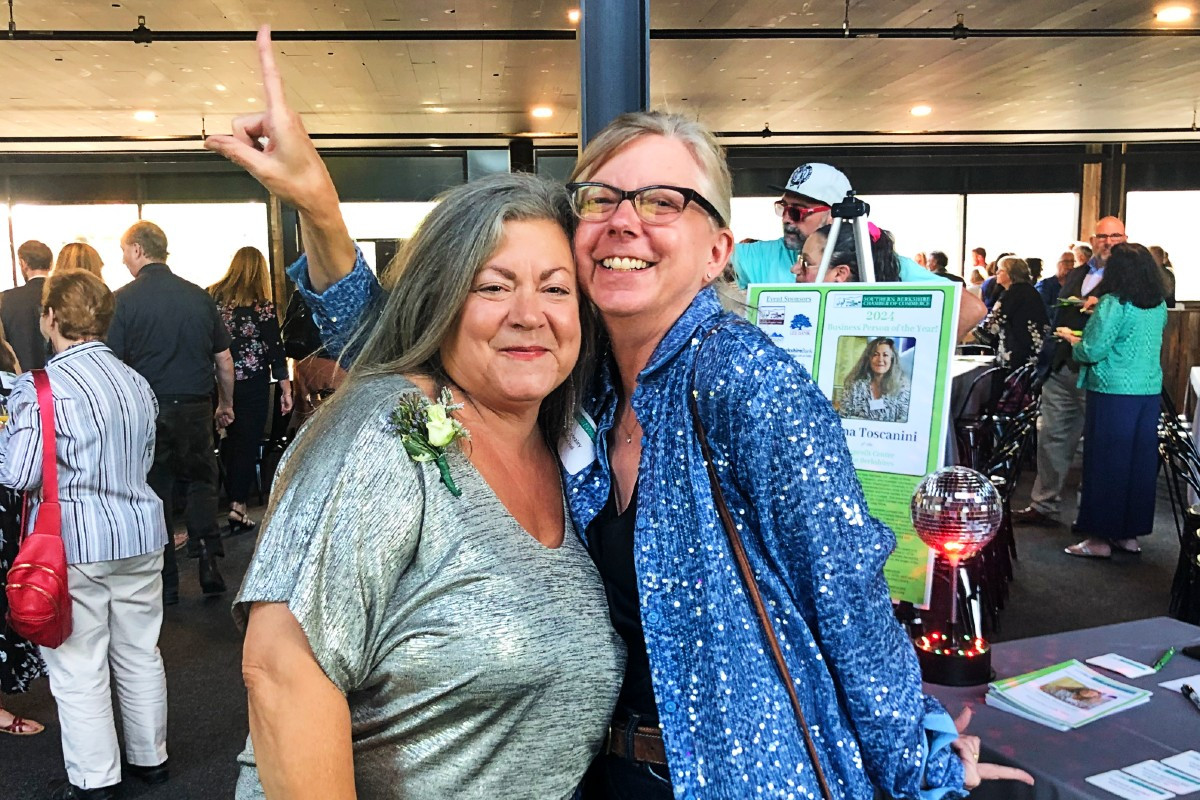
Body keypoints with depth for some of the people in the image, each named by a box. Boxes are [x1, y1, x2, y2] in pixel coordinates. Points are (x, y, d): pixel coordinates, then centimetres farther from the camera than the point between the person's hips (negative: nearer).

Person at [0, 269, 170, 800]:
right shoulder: (137, 383, 6)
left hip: (73, 544, -6)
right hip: (139, 535, 6)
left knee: (78, 667, 7)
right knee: (140, 653, 17)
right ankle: (150, 757, 31)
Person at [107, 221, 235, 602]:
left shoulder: (123, 299, -7)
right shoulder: (199, 295, 2)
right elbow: (224, 359, 7)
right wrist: (226, 404, 19)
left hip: (147, 409, -2)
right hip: (196, 407, 2)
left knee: (155, 492, 9)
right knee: (201, 481, 17)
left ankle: (166, 581, 16)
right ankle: (208, 561, 4)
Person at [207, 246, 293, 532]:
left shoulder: (211, 297, 0)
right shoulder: (262, 305, -9)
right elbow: (275, 348, -8)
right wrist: (286, 388, -3)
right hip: (253, 384, -4)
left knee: (228, 441, 16)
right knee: (247, 444, 3)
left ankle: (231, 501, 25)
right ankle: (238, 506, 2)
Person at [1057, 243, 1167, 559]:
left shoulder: (1114, 304, -14)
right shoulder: (1159, 306, 8)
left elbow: (1092, 351, -16)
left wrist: (1071, 338, 4)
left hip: (1114, 392, -7)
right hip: (1149, 391, 7)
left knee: (1105, 463, 1)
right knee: (1140, 462, 12)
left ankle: (1100, 538, 7)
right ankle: (1130, 534, 22)